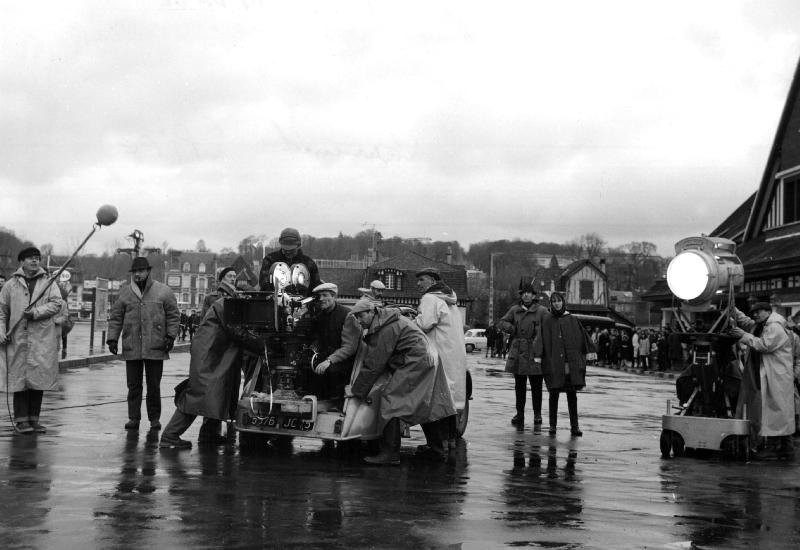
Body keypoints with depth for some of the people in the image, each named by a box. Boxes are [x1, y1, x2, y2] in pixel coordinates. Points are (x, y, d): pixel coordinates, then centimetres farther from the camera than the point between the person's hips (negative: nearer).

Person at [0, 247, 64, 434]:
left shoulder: (48, 284, 9)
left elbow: (57, 303, -4)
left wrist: (36, 312, -16)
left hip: (43, 340, 0)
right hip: (18, 339, 0)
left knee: (39, 378, 2)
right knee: (19, 378, -1)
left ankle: (34, 419, 11)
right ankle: (21, 420, 5)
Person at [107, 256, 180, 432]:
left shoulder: (163, 291, 3)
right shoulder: (125, 292, 9)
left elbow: (173, 315, 4)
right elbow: (116, 317, 11)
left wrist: (170, 336, -5)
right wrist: (112, 338, 2)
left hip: (155, 347, -2)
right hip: (131, 348, 2)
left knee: (154, 385, 4)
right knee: (133, 385, 3)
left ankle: (154, 418, 14)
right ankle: (134, 418, 8)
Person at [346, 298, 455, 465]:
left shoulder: (387, 330, -18)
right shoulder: (383, 322, 13)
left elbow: (374, 365, -16)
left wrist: (356, 390, -9)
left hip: (416, 363, -11)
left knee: (390, 399, -14)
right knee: (428, 406, 18)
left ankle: (390, 454, -17)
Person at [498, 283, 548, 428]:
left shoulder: (541, 311, 0)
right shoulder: (514, 310, 11)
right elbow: (502, 323, 12)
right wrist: (513, 329, -6)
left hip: (534, 353, -3)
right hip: (518, 353, 3)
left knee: (536, 386, 1)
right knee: (519, 386, 9)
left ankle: (537, 414, 10)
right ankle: (520, 414, 16)